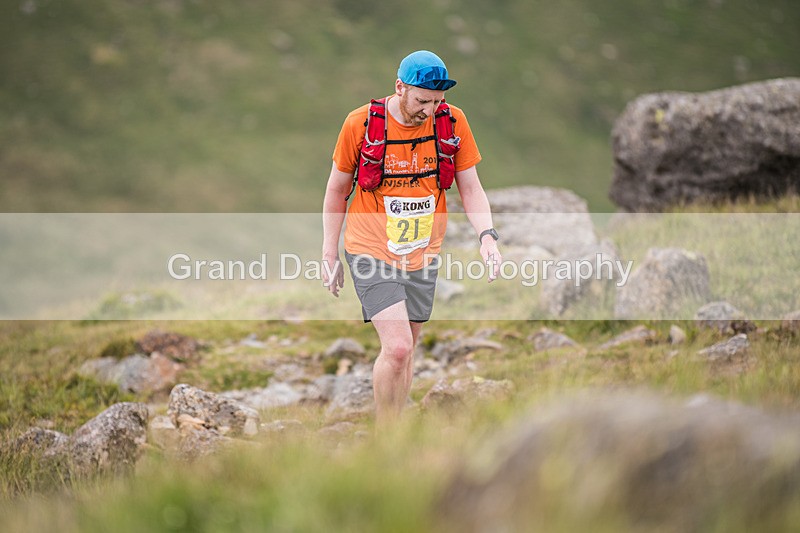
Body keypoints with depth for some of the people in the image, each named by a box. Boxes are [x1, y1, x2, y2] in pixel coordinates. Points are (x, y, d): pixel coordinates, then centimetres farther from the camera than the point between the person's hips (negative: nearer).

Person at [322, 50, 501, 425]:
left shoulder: (452, 122, -5)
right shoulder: (360, 123, -11)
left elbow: (470, 187, 3)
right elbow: (337, 190, 1)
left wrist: (487, 236, -14)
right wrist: (329, 254, 4)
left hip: (422, 255, 4)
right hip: (371, 251, -4)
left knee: (404, 353, 11)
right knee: (397, 347, -18)